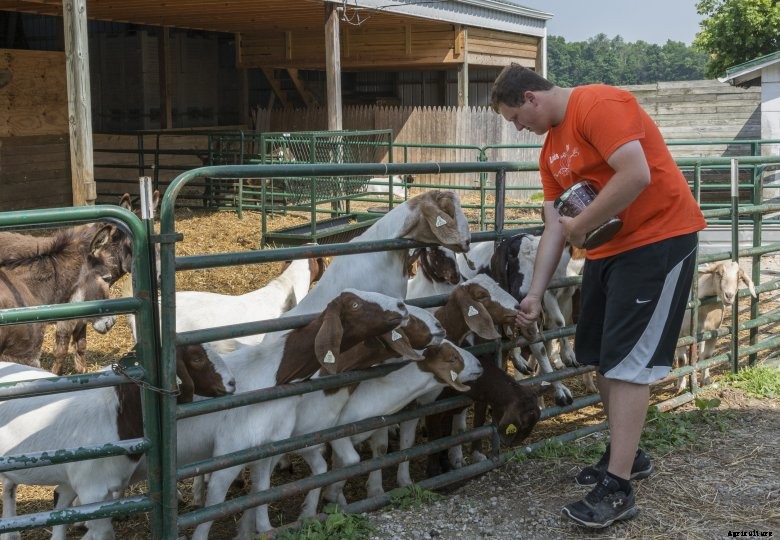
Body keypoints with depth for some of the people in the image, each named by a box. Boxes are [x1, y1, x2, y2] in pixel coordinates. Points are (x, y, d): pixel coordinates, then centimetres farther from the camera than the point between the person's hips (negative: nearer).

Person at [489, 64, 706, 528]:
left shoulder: (598, 104, -17)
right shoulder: (550, 150, 12)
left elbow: (637, 175, -28)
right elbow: (554, 229, 12)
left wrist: (581, 225, -18)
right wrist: (535, 294, 7)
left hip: (660, 238, -9)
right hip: (608, 248, 10)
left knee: (627, 361, -11)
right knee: (601, 357, 13)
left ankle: (617, 489, -6)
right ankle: (627, 455, 30)